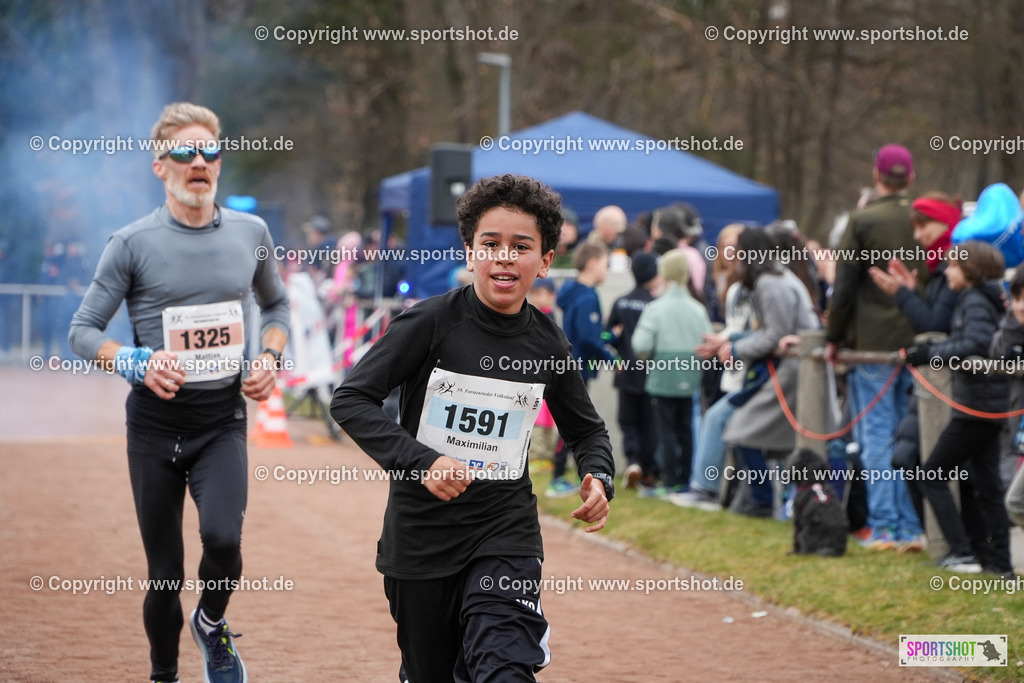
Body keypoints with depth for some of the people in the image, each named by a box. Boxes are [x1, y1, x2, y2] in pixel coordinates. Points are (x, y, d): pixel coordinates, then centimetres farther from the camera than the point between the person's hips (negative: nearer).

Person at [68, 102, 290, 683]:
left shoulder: (251, 232, 5)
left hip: (224, 418, 1)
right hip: (156, 422, -1)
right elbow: (83, 331, -2)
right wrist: (136, 361, -21)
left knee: (223, 538, -22)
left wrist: (270, 358, 3)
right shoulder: (133, 243, -4)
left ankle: (212, 623, 9)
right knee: (165, 572, 3)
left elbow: (277, 304, 22)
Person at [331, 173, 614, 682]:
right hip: (421, 533, -1)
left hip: (506, 530, 1)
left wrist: (598, 480, -5)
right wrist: (419, 461, -25)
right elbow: (350, 400, -13)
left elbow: (586, 430, 16)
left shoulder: (547, 345, 0)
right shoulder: (431, 323, -10)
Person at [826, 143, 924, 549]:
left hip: (873, 344, -4)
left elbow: (844, 287, -7)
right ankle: (912, 527, 9)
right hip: (919, 344, 4)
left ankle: (883, 527, -2)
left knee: (876, 436, 0)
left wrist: (834, 337, 3)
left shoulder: (863, 220, -8)